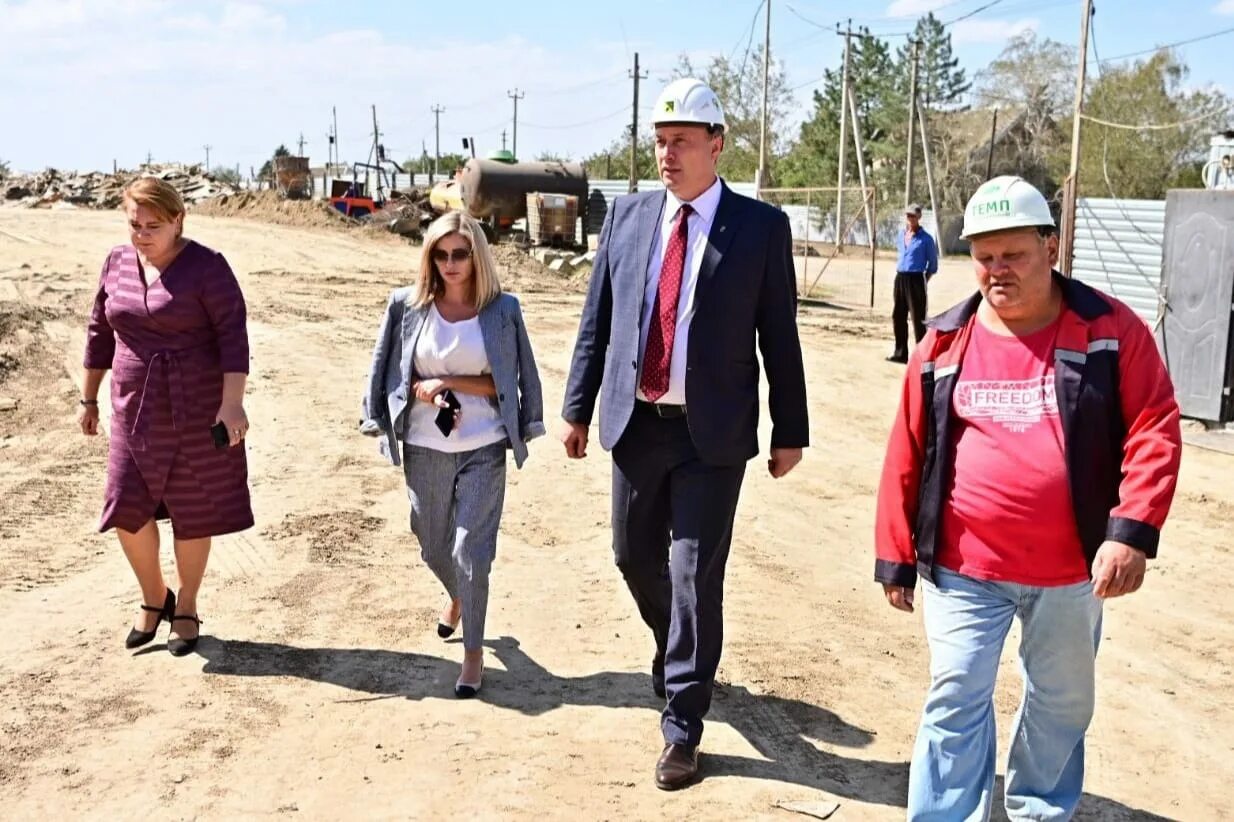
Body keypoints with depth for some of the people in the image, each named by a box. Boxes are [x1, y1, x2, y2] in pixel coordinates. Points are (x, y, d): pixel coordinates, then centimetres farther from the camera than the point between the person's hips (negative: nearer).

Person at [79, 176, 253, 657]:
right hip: (135, 410, 5)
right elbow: (100, 333, 14)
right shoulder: (117, 264, 5)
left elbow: (233, 335, -16)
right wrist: (88, 399, 17)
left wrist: (232, 403, -24)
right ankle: (154, 598, 27)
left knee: (192, 513, 6)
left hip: (197, 411, -4)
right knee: (127, 510, 2)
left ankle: (186, 608, 26)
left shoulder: (206, 267, -11)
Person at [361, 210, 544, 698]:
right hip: (424, 447, 3)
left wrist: (452, 383, -13)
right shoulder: (408, 306, -1)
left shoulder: (502, 310, -4)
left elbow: (506, 382, -1)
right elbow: (389, 374, 5)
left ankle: (474, 650, 13)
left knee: (471, 552, -5)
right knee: (433, 547, 18)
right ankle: (457, 597, 51)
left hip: (483, 448, -2)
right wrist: (426, 393, -13)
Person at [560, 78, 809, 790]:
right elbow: (598, 320, 9)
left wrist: (790, 431, -1)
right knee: (635, 553, 16)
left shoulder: (761, 227, -5)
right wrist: (579, 407, 8)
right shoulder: (627, 216, 5)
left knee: (695, 573, -1)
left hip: (713, 432, -4)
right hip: (636, 420, 4)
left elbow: (780, 334, -3)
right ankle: (681, 653, 45)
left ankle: (683, 724, 13)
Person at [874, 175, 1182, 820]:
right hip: (962, 571, 0)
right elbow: (907, 455, 3)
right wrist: (896, 556, 4)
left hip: (1071, 572, 0)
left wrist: (1132, 530, -18)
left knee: (1062, 704, 17)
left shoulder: (1110, 330, -5)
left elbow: (1156, 430, -7)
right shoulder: (945, 344, 0)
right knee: (955, 705, 3)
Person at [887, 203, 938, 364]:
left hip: (915, 279, -7)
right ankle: (900, 353, 20)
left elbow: (933, 263, -1)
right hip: (900, 278, 7)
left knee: (918, 318, -6)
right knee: (898, 317, 11)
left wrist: (924, 280, -4)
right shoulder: (900, 236, 12)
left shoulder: (925, 238, -6)